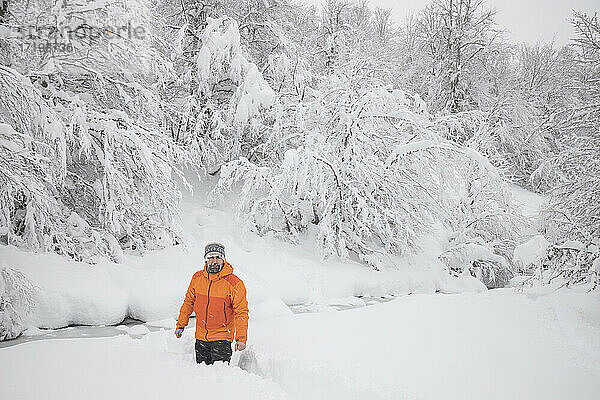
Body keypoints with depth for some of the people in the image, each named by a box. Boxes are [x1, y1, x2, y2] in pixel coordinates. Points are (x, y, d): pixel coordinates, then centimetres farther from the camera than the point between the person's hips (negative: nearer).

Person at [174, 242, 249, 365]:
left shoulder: (234, 283, -13)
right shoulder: (197, 278, 0)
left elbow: (241, 312, -12)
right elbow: (189, 302, 13)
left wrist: (241, 338, -17)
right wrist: (180, 325, 14)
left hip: (222, 337, -4)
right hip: (201, 337, 4)